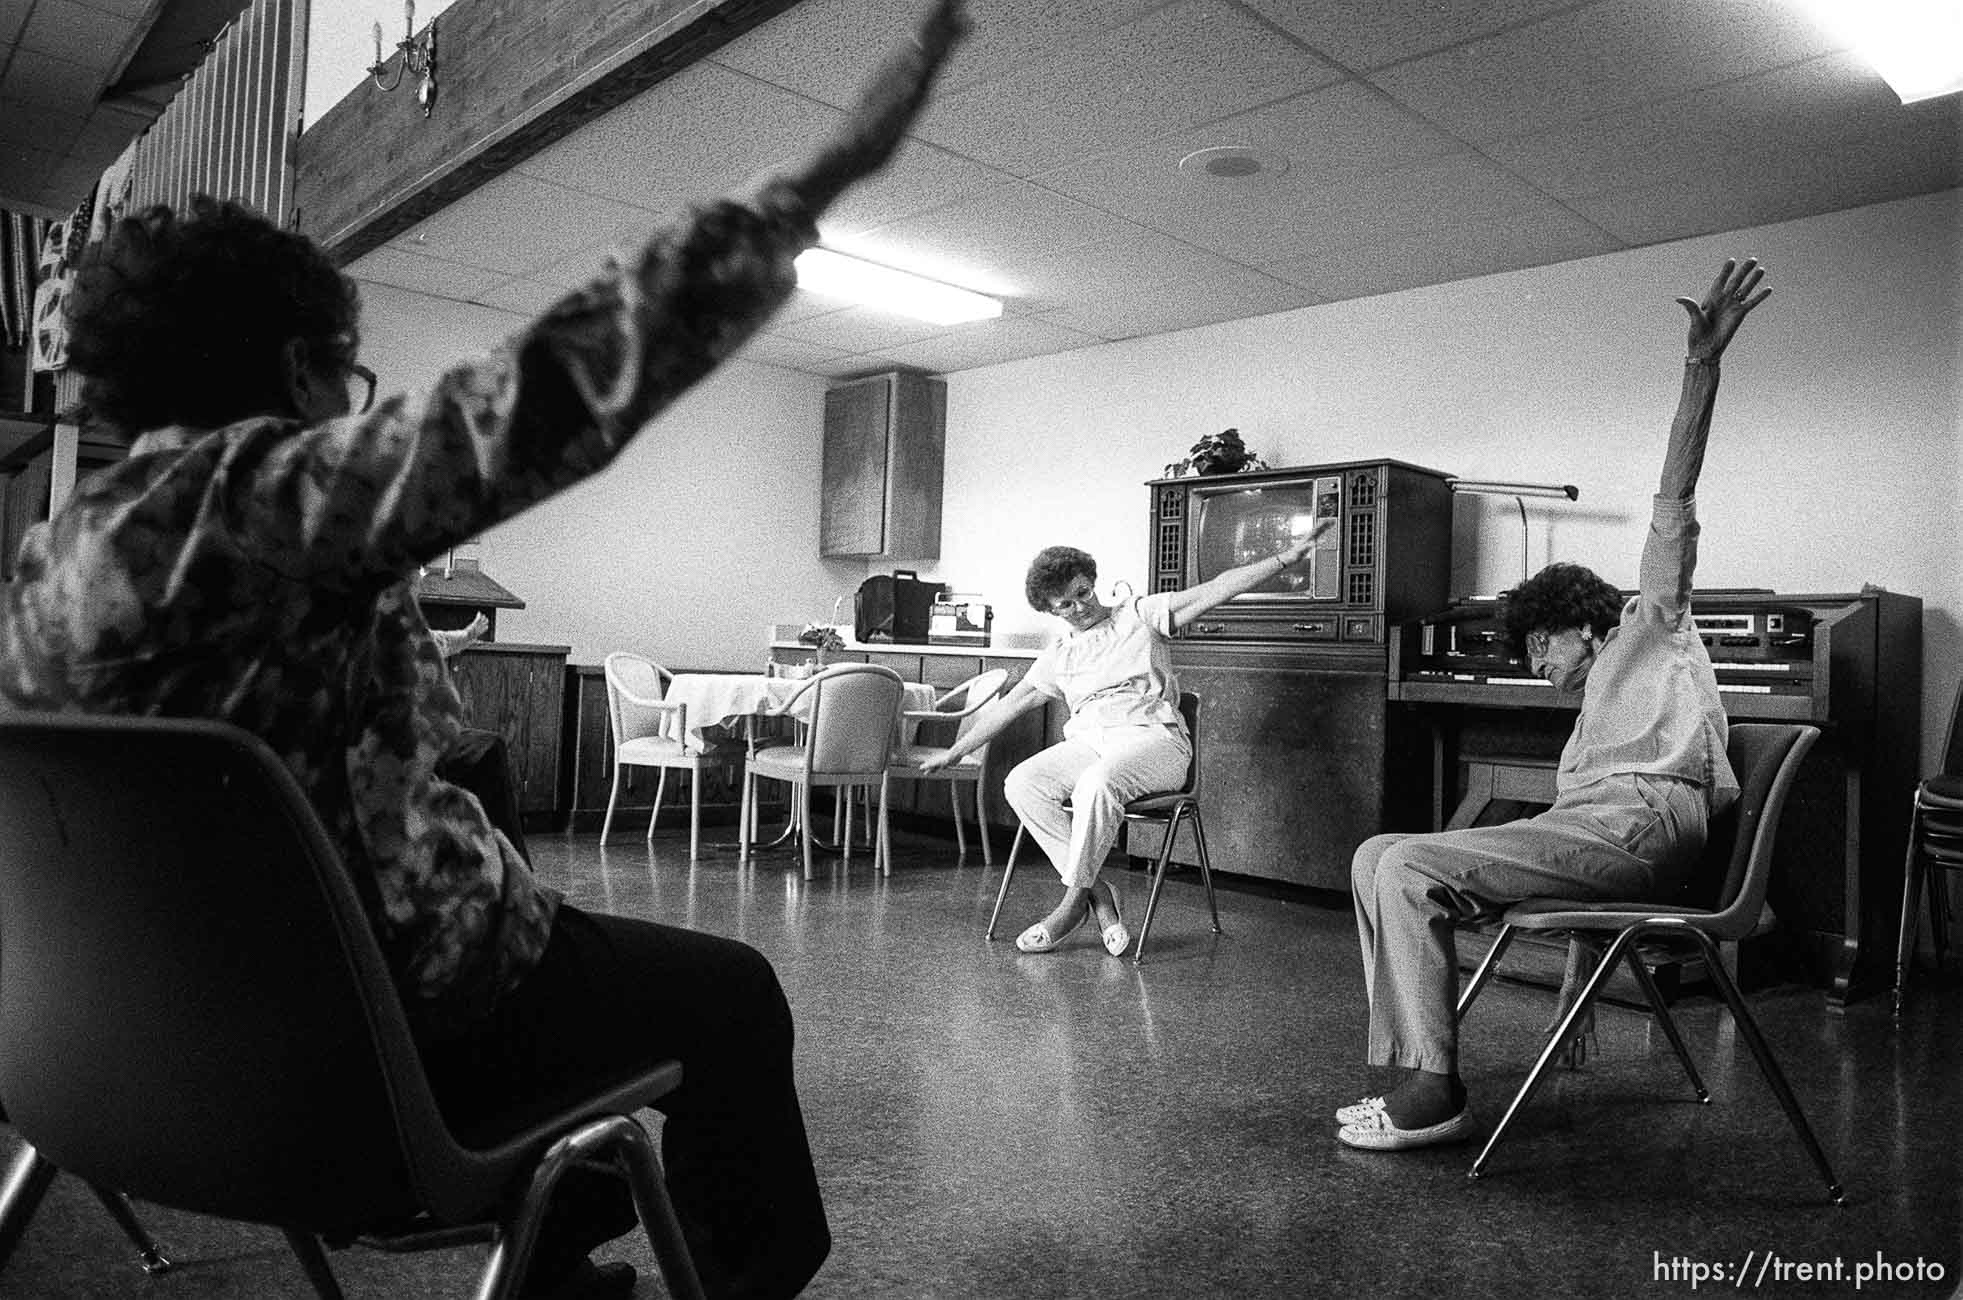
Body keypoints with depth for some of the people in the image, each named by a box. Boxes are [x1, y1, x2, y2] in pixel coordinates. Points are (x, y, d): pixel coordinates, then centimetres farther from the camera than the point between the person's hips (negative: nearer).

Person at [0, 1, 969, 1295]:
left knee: (579, 935, 31)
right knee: (730, 990, 12)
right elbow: (549, 392, -32)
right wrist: (823, 177, -30)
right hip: (378, 1041, -9)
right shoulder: (257, 489, -22)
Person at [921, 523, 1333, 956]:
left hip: (1153, 737, -4)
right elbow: (1009, 705, 25)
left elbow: (1218, 588, 2)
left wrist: (1288, 555, -7)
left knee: (1096, 783, -37)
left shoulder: (1141, 615, 9)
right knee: (1021, 783, -23)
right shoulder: (1057, 658, 20)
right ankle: (1097, 892, -19)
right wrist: (956, 751, 25)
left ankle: (1074, 901, -21)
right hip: (1088, 742, 5)